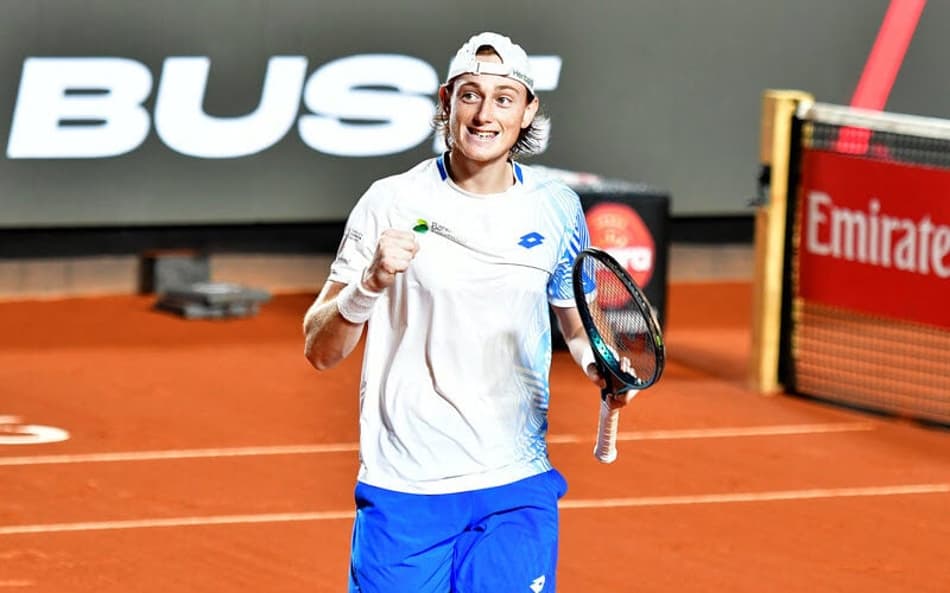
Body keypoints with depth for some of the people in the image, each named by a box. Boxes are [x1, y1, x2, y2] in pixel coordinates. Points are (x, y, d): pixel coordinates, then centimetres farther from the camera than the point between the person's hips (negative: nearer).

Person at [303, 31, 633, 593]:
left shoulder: (557, 208, 4)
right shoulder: (391, 203, -4)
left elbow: (579, 325, 18)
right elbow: (320, 350, -4)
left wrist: (602, 366, -4)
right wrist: (370, 283, -23)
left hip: (517, 490, 2)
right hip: (402, 492, -2)